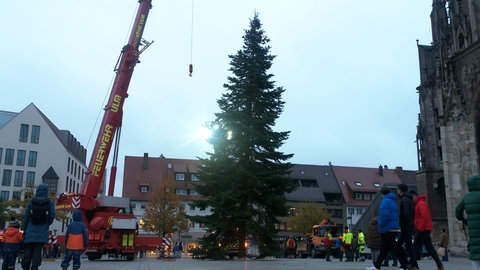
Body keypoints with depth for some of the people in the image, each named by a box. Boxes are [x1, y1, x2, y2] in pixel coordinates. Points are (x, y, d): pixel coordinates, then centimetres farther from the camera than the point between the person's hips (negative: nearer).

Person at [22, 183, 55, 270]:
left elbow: (26, 216, 1)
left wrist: (24, 230, 7)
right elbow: (52, 216, -5)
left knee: (27, 251, 11)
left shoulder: (31, 201, 0)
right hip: (42, 233, -1)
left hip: (30, 231, 1)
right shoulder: (50, 203, -2)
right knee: (37, 252, 1)